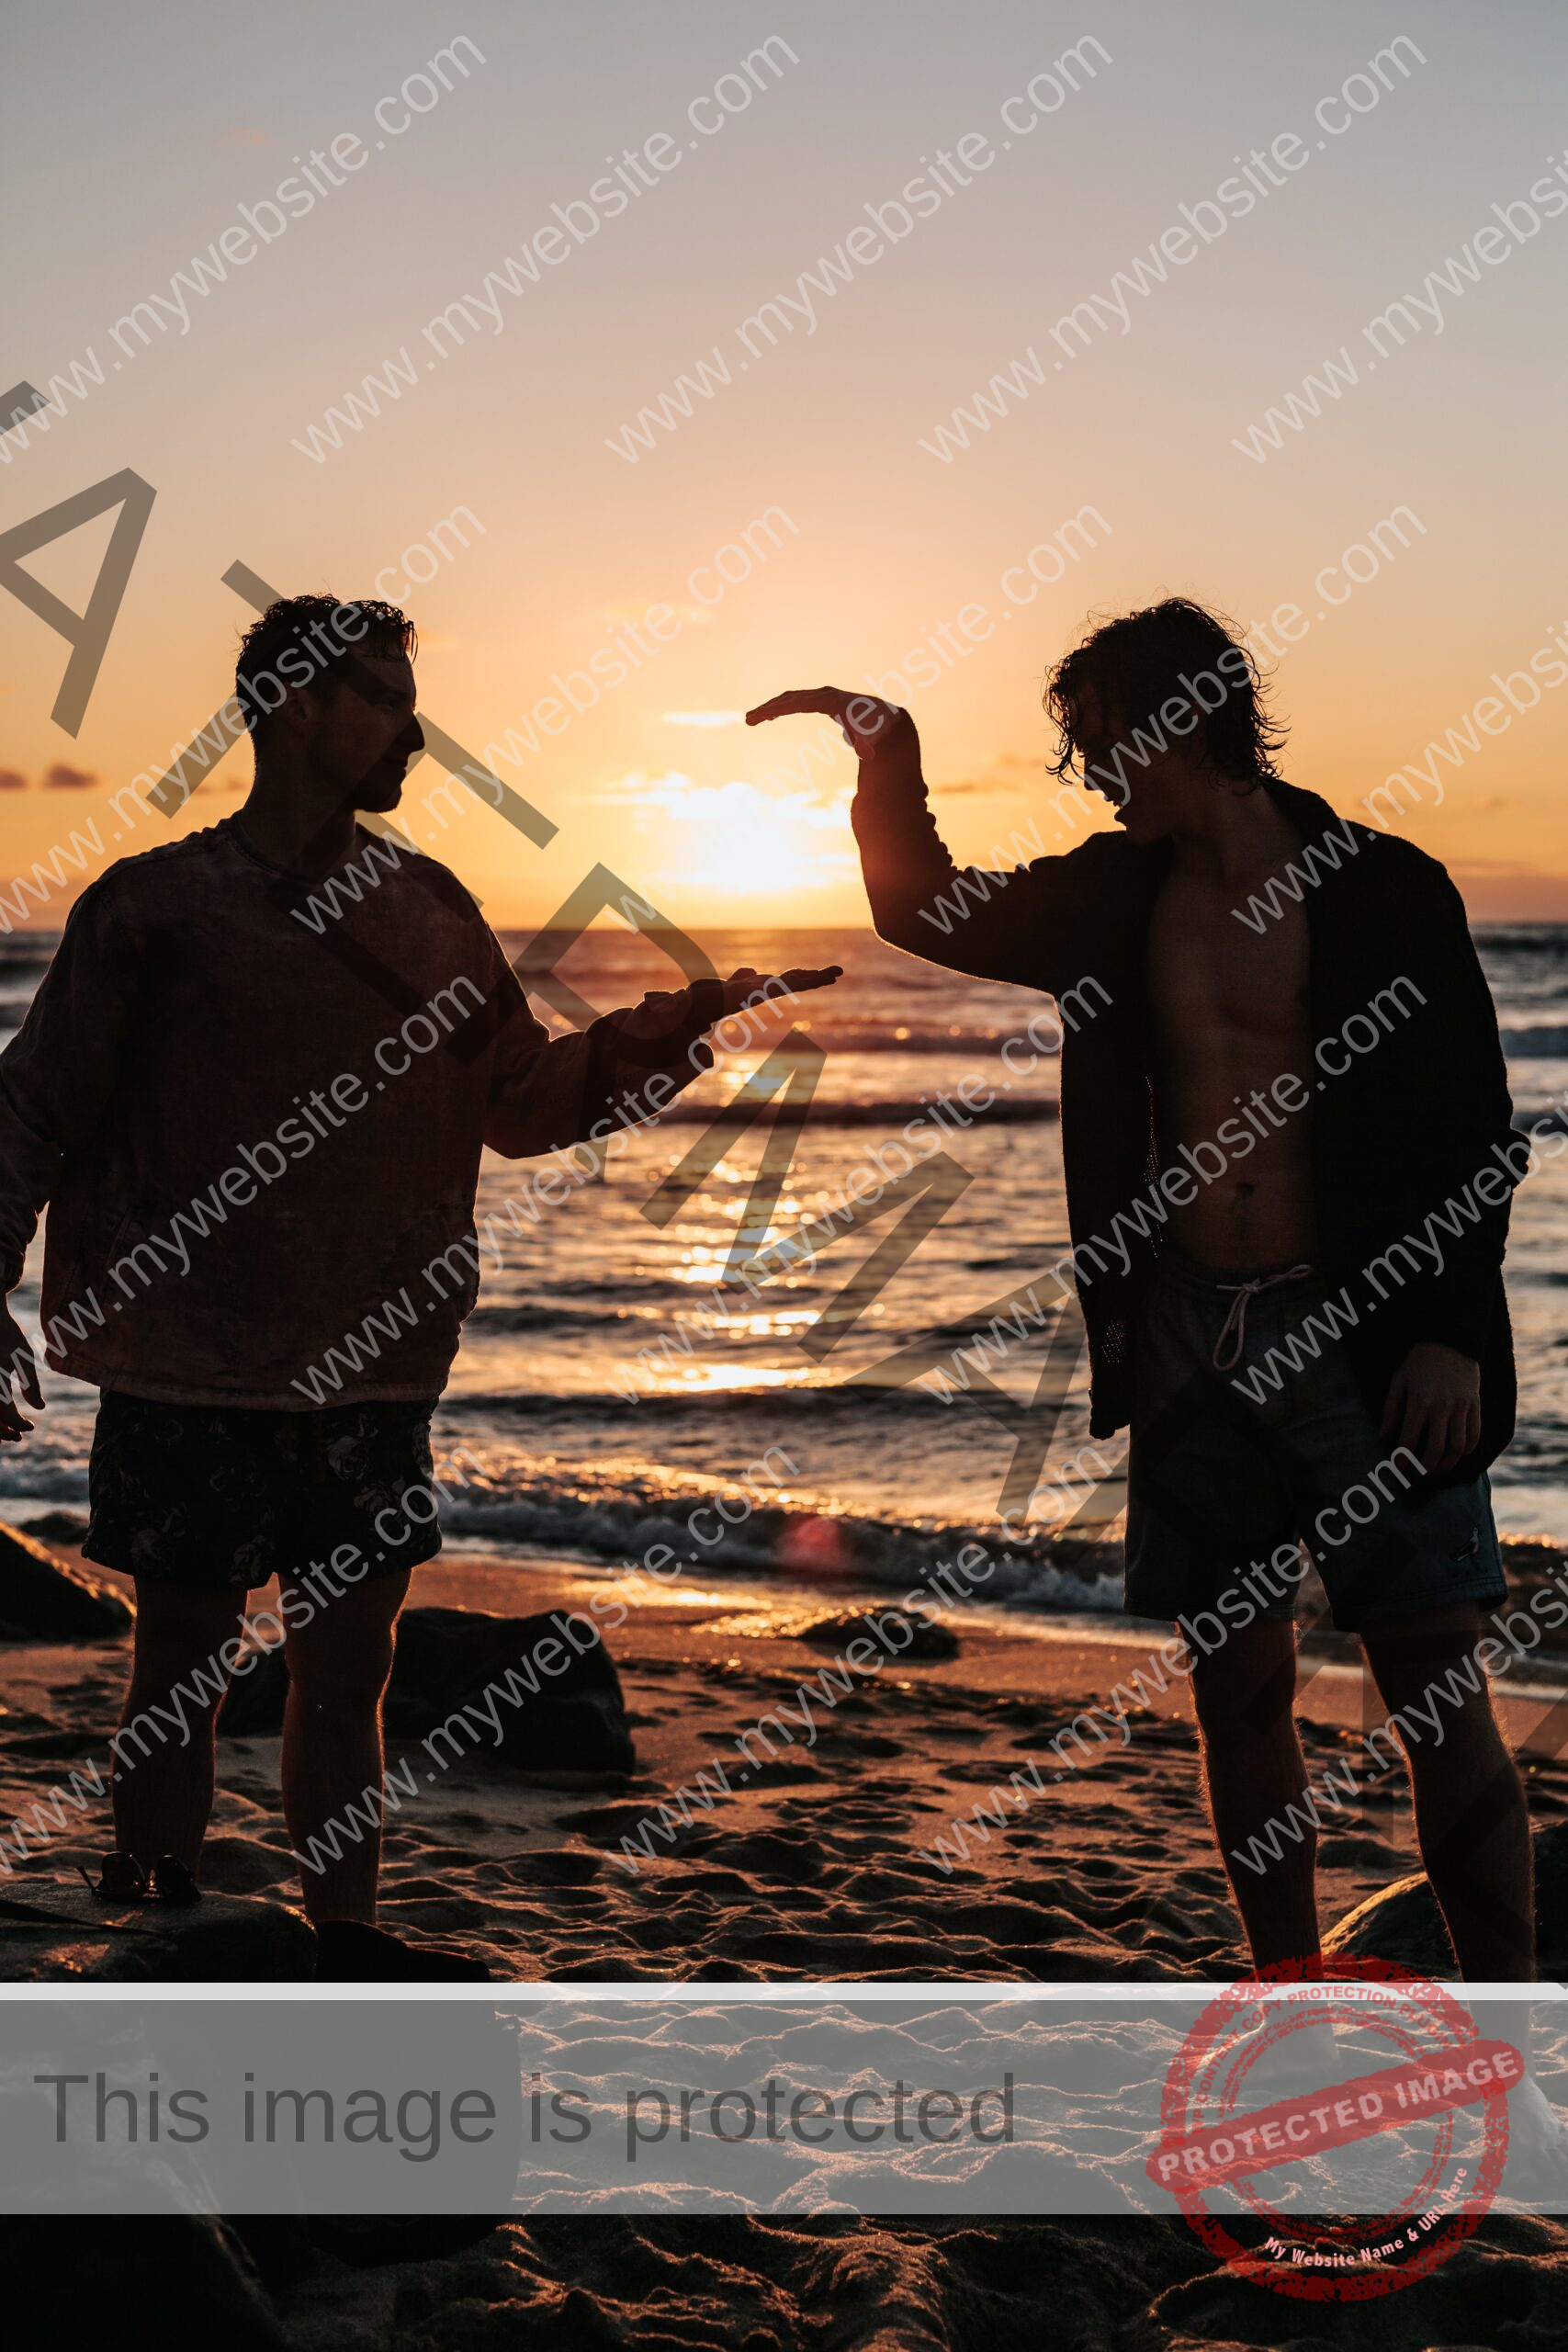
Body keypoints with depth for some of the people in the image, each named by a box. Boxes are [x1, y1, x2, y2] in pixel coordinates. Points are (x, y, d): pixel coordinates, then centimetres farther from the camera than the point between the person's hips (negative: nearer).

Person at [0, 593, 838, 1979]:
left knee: (348, 1664, 11)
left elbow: (524, 1100, 16)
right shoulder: (155, 908, -4)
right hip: (191, 1381, -4)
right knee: (183, 1675, 5)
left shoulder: (429, 909, 10)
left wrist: (669, 1034, 2)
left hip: (375, 1380, 4)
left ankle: (348, 1937, 22)